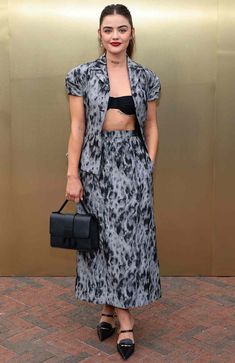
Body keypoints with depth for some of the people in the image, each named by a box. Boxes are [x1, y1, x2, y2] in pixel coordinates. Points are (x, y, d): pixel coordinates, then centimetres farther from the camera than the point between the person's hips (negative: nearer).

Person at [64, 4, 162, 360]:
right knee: (103, 235, 7)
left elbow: (151, 126, 9)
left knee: (129, 235, 1)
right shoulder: (82, 75, 0)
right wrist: (73, 174, -6)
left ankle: (119, 313, 12)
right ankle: (109, 307, 23)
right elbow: (77, 128, -2)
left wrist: (149, 166, 0)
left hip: (133, 162, 1)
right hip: (97, 161, 0)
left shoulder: (147, 77, 5)